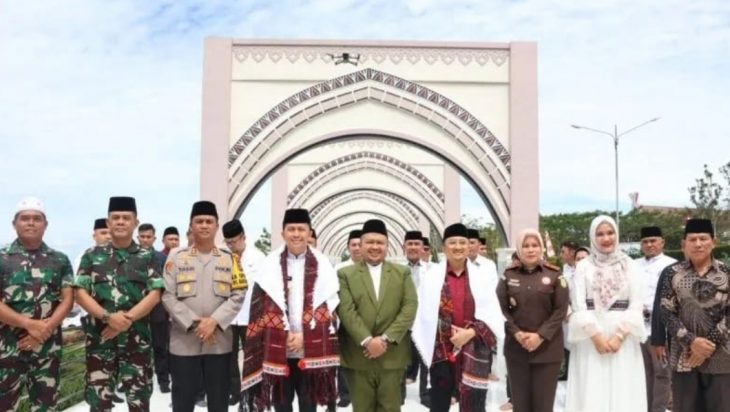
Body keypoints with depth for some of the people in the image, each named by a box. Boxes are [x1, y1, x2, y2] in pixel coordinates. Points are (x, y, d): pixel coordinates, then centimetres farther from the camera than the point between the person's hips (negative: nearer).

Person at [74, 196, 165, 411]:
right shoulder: (92, 256, 6)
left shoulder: (148, 257, 5)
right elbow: (80, 293, -1)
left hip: (137, 337, 0)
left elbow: (155, 294, -2)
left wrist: (128, 318, -16)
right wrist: (108, 317, -16)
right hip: (99, 336, 0)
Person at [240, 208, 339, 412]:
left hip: (312, 350, 0)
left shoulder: (322, 265, 3)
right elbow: (260, 308, -1)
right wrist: (285, 335, -8)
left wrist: (305, 336, -11)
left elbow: (328, 308, -2)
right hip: (278, 350, 0)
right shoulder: (268, 265, 2)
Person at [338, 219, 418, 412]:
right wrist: (367, 340, -18)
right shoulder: (345, 274, 4)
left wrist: (386, 339, -13)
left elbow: (410, 308, -2)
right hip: (358, 356, -1)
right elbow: (346, 310, -7)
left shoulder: (403, 273, 8)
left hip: (392, 356, 1)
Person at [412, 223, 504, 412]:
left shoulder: (481, 277, 2)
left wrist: (470, 332, -14)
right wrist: (427, 344, -7)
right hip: (441, 351, 0)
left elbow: (493, 315, -2)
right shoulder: (432, 276, 0)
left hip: (474, 352, 0)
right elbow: (424, 314, 0)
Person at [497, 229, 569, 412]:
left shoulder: (554, 275, 1)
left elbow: (561, 310, -4)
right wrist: (516, 333, -12)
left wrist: (541, 335, -13)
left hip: (547, 348, -1)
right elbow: (501, 308, 2)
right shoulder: (509, 275, 6)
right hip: (516, 347, 2)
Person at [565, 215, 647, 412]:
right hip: (590, 338, -1)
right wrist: (596, 336, -11)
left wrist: (619, 335, -11)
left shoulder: (629, 265, 6)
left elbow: (637, 304, -1)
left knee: (623, 392, 1)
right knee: (591, 394, -1)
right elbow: (578, 305, -2)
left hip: (623, 337, 1)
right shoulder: (584, 266, 4)